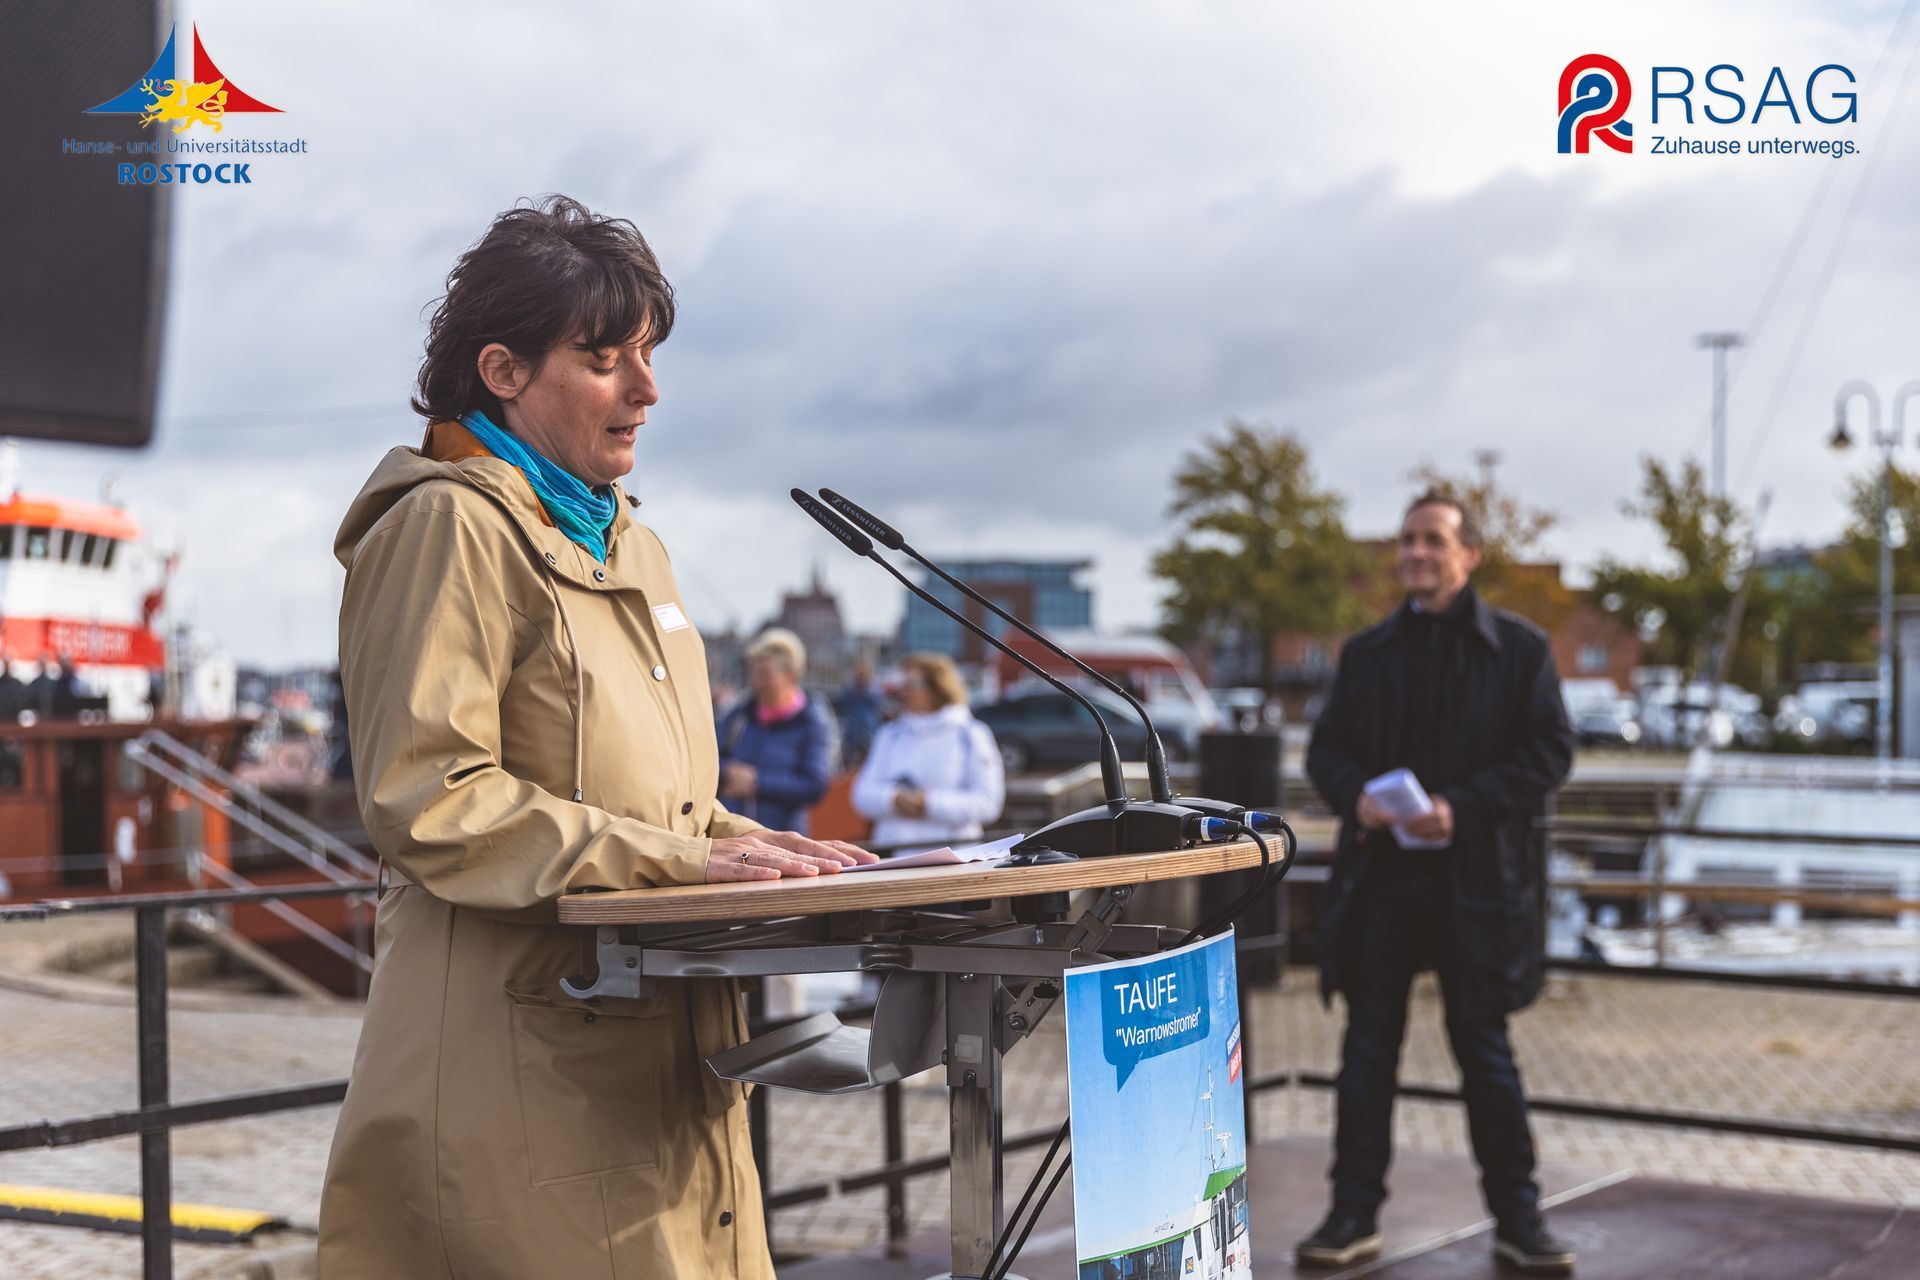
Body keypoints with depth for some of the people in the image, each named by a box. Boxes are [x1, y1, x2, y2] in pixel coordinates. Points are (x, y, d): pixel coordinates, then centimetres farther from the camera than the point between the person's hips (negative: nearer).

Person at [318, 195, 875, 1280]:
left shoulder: (629, 543, 21)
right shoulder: (449, 526, -7)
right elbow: (426, 802, -16)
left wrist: (759, 849, 6)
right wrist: (680, 860, -18)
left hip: (660, 1052, 8)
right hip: (521, 1055, -8)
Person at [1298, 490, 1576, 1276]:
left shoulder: (1519, 648, 2)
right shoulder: (1367, 651, 12)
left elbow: (1550, 749, -4)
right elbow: (1326, 745, 11)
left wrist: (1464, 807, -16)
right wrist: (1354, 796, -11)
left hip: (1476, 879, -2)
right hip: (1379, 876, 3)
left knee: (1484, 1047, 5)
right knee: (1368, 1045, 5)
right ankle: (1354, 1214, 11)